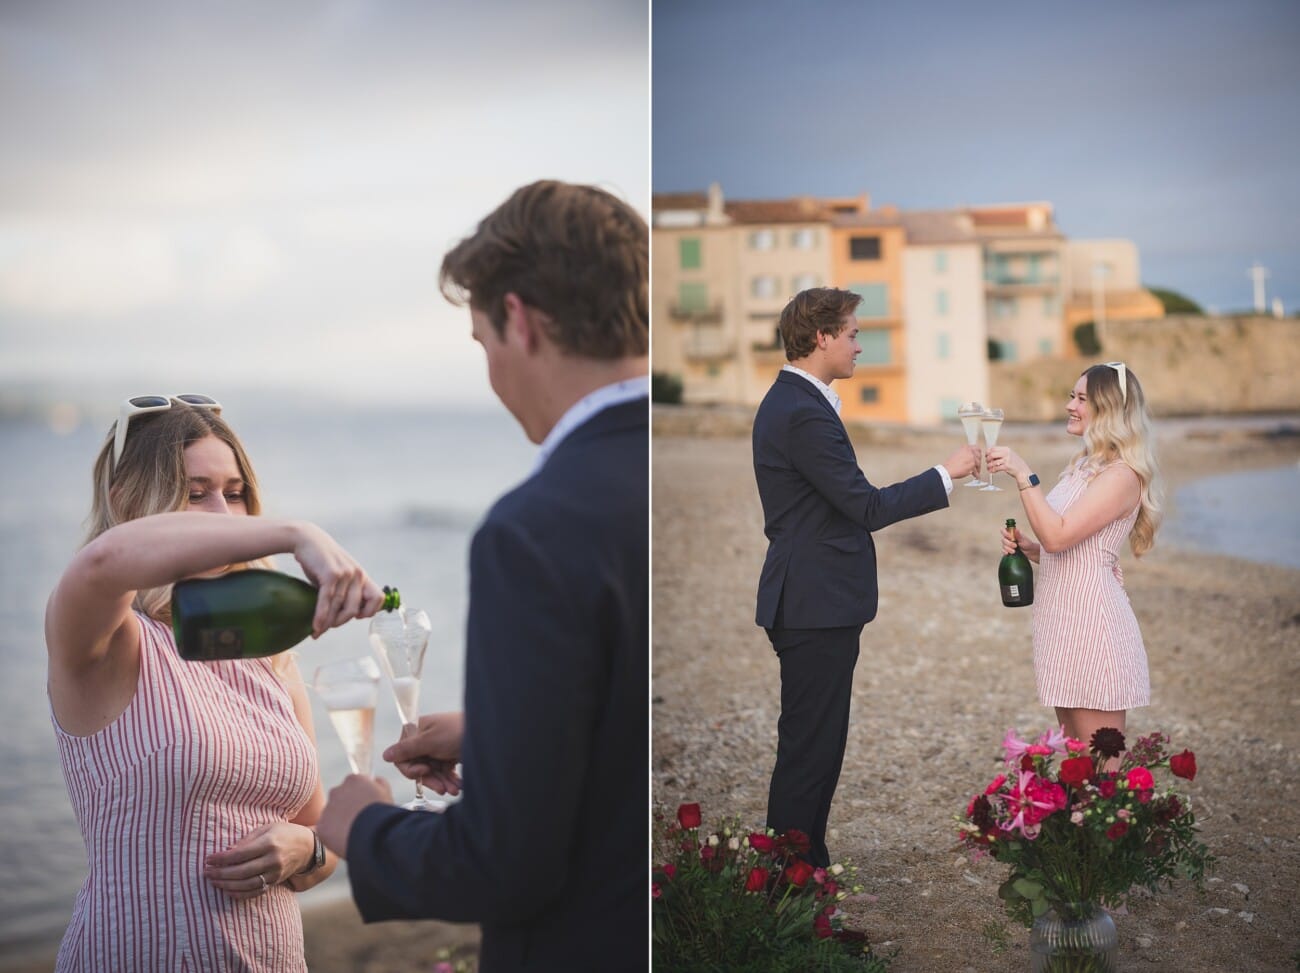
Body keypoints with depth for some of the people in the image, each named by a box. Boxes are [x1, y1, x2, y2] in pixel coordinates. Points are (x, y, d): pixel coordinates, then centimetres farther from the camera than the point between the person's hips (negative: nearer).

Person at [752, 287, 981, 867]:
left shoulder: (789, 402, 15)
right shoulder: (805, 414, -19)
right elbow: (867, 507, -19)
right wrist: (946, 474, -10)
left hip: (811, 604, 11)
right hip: (818, 606, -11)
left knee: (815, 743, 16)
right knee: (809, 747, -4)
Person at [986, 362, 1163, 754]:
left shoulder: (1121, 475, -14)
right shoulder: (1083, 467, 15)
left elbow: (1057, 535, -23)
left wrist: (1023, 474, -22)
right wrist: (1026, 546, 3)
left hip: (1092, 623, -10)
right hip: (1065, 620, 10)